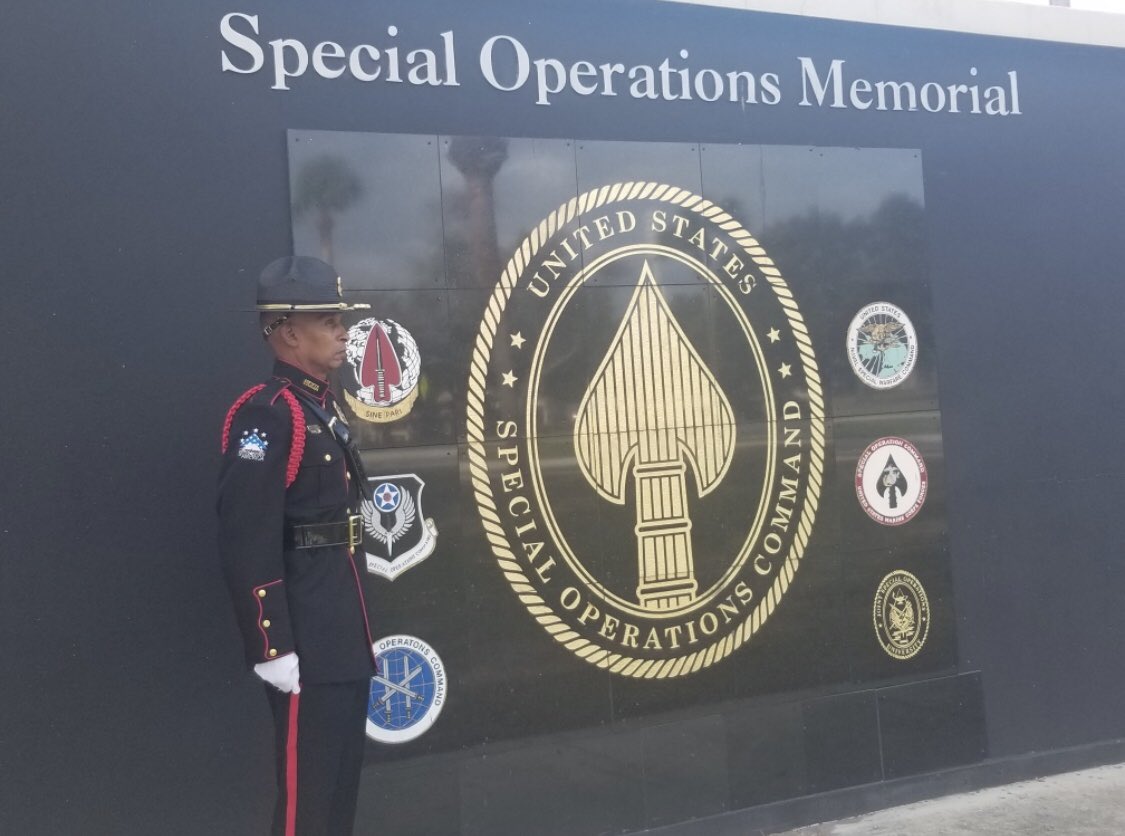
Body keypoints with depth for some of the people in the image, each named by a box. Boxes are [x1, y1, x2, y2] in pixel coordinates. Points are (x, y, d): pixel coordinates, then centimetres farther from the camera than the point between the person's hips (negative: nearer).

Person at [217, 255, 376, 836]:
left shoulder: (326, 409, 14)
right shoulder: (264, 416, -15)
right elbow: (246, 545, -21)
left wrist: (356, 624, 18)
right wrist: (272, 649, -22)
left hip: (344, 627, 9)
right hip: (304, 636, -9)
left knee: (343, 771, 16)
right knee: (308, 781, -1)